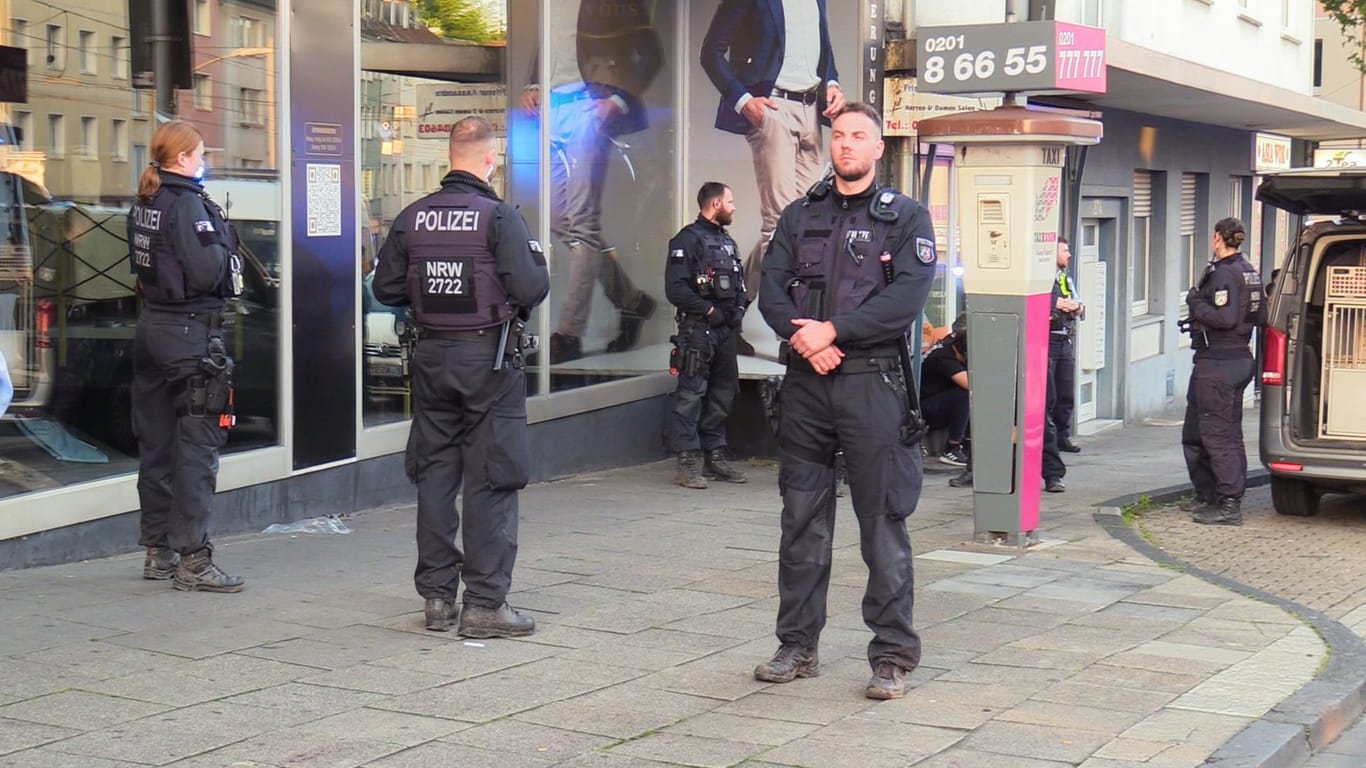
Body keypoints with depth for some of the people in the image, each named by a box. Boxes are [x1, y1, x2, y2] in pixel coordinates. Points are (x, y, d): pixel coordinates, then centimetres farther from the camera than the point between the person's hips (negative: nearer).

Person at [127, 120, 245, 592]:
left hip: (152, 325, 9)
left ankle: (158, 551, 22)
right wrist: (224, 242, -3)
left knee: (154, 444, 13)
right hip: (191, 332, -9)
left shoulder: (143, 204, 11)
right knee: (197, 446, -5)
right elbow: (208, 273, -23)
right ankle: (193, 561, -4)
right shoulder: (187, 203, -15)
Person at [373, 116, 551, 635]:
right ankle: (485, 603, 1)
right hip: (488, 356, -5)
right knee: (490, 482, 0)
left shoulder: (412, 217, 2)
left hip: (431, 356, 5)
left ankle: (436, 595, 19)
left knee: (434, 476, 12)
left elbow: (387, 289, 5)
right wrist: (539, 265, 4)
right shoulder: (499, 216, -12)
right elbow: (531, 289, -18)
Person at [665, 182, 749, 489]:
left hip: (726, 328, 9)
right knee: (691, 394, -9)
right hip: (697, 328, -9)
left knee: (723, 392, 12)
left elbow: (738, 283, 26)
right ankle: (688, 461, -7)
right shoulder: (688, 239, -8)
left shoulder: (727, 242, 20)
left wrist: (739, 308, 7)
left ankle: (714, 454, 21)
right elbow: (675, 288, -16)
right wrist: (708, 310, -15)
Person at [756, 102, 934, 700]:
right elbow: (771, 289, 6)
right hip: (805, 382, 4)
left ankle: (892, 656, 4)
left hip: (871, 382, -4)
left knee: (883, 523, -3)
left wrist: (832, 331, -15)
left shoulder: (905, 218, 4)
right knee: (801, 521, 9)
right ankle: (798, 646, 20)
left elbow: (907, 297, -10)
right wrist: (805, 339, -12)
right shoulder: (800, 216, 16)